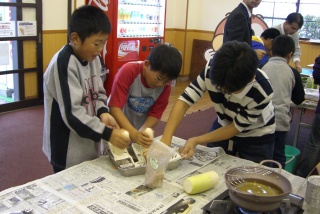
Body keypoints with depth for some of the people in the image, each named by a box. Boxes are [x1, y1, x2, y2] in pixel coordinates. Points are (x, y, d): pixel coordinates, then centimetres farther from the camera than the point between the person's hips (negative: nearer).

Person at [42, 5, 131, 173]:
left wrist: (103, 112, -12)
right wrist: (107, 134, -25)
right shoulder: (64, 64, -24)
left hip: (89, 145, 8)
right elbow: (72, 114, -26)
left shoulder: (92, 58, 2)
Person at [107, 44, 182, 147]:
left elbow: (155, 114, -10)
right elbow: (114, 108, -29)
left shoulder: (165, 84, -15)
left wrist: (142, 132, -29)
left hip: (140, 131, 3)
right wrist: (134, 134, -40)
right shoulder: (128, 71, -26)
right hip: (117, 128, -3)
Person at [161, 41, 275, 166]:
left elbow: (237, 127, -22)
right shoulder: (212, 69, -30)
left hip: (256, 138, -2)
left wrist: (196, 141, -30)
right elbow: (185, 101, -25)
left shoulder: (262, 92, -35)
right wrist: (165, 140, -36)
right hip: (224, 126, 3)